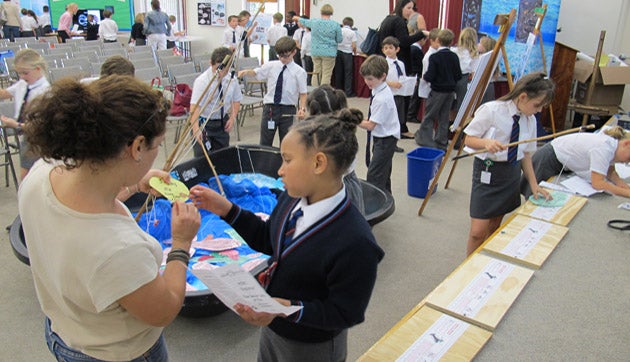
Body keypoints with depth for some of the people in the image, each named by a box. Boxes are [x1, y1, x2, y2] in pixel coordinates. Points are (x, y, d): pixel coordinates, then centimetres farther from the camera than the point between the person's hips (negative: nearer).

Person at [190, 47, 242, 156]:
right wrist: (196, 129, -43)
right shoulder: (202, 81, -21)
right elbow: (195, 106, -31)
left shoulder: (231, 79, -5)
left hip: (222, 122, 5)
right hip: (203, 122, -5)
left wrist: (232, 118, -2)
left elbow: (236, 99, 12)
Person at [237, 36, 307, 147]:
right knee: (265, 143, 8)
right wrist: (245, 72, -8)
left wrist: (302, 108, -19)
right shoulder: (271, 66, 2)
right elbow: (256, 72, 13)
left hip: (287, 110, -2)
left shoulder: (299, 72, -5)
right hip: (270, 108, 2)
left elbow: (303, 93, -4)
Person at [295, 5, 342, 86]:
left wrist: (298, 18, 43)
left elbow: (305, 22, 22)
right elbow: (339, 40, -1)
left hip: (315, 52, 4)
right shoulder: (335, 25, -7)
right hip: (329, 53, -3)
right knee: (326, 74, -1)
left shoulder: (314, 22, 1)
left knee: (316, 73, 12)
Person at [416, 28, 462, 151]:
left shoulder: (434, 57, -15)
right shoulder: (454, 57, 1)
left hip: (437, 91, -5)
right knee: (444, 118, 12)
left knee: (428, 117, 5)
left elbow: (430, 76, -19)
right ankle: (442, 144, 18)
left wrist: (424, 76, 2)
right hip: (450, 90, 6)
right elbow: (458, 75, 2)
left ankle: (427, 142, 2)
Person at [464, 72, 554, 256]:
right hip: (488, 172, -5)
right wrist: (486, 142, -29)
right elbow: (469, 139, -9)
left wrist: (534, 185, 8)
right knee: (478, 232, -6)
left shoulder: (530, 120, 2)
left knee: (494, 227, 12)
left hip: (512, 174, 6)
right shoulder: (492, 110, -15)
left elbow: (526, 154, 10)